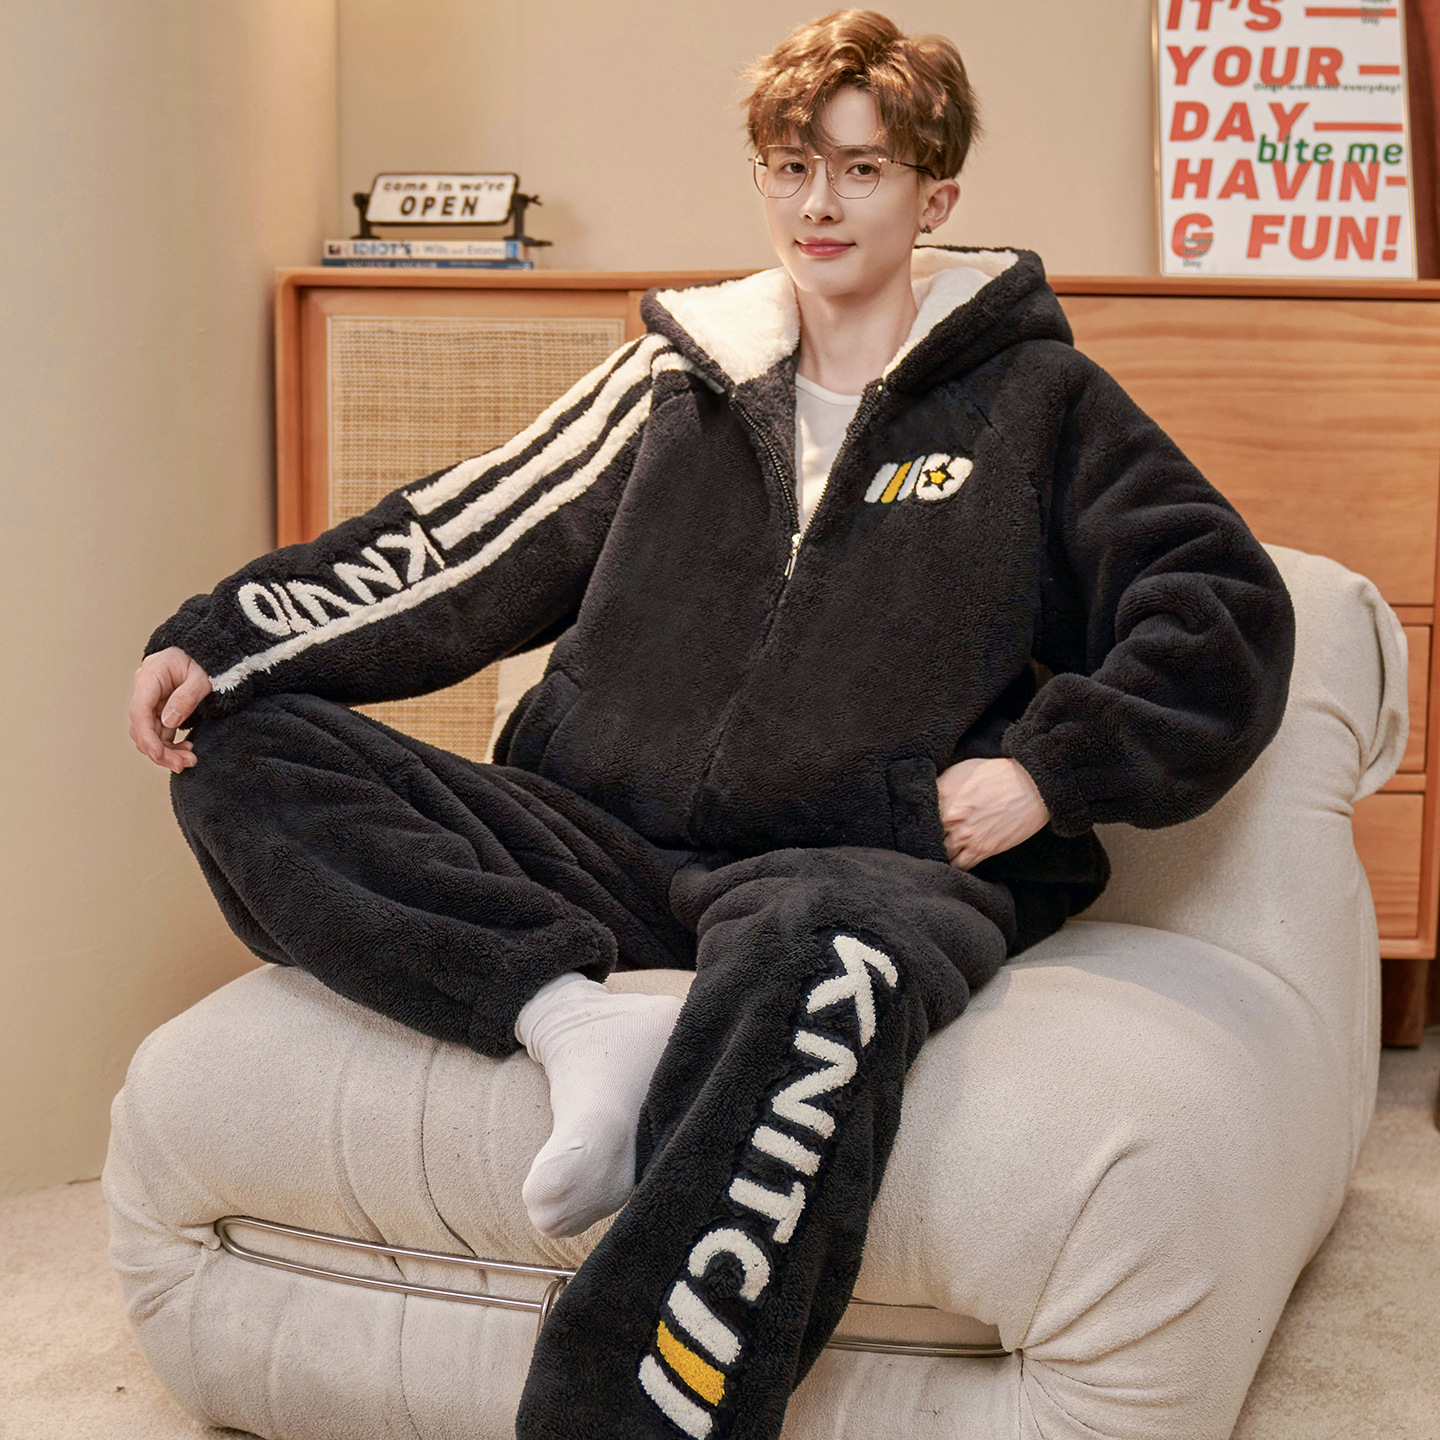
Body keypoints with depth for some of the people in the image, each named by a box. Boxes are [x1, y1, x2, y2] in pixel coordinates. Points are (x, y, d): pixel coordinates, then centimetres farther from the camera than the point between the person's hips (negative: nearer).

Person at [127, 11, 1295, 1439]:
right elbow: (461, 547, 14)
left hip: (873, 862, -4)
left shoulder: (1037, 403, 12)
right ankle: (581, 1017, -29)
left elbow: (1229, 608, 6)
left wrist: (1048, 768, -7)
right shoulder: (678, 378, 19)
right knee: (242, 751, -12)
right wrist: (224, 638, 4)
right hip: (606, 846, 4)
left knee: (818, 955, -42)